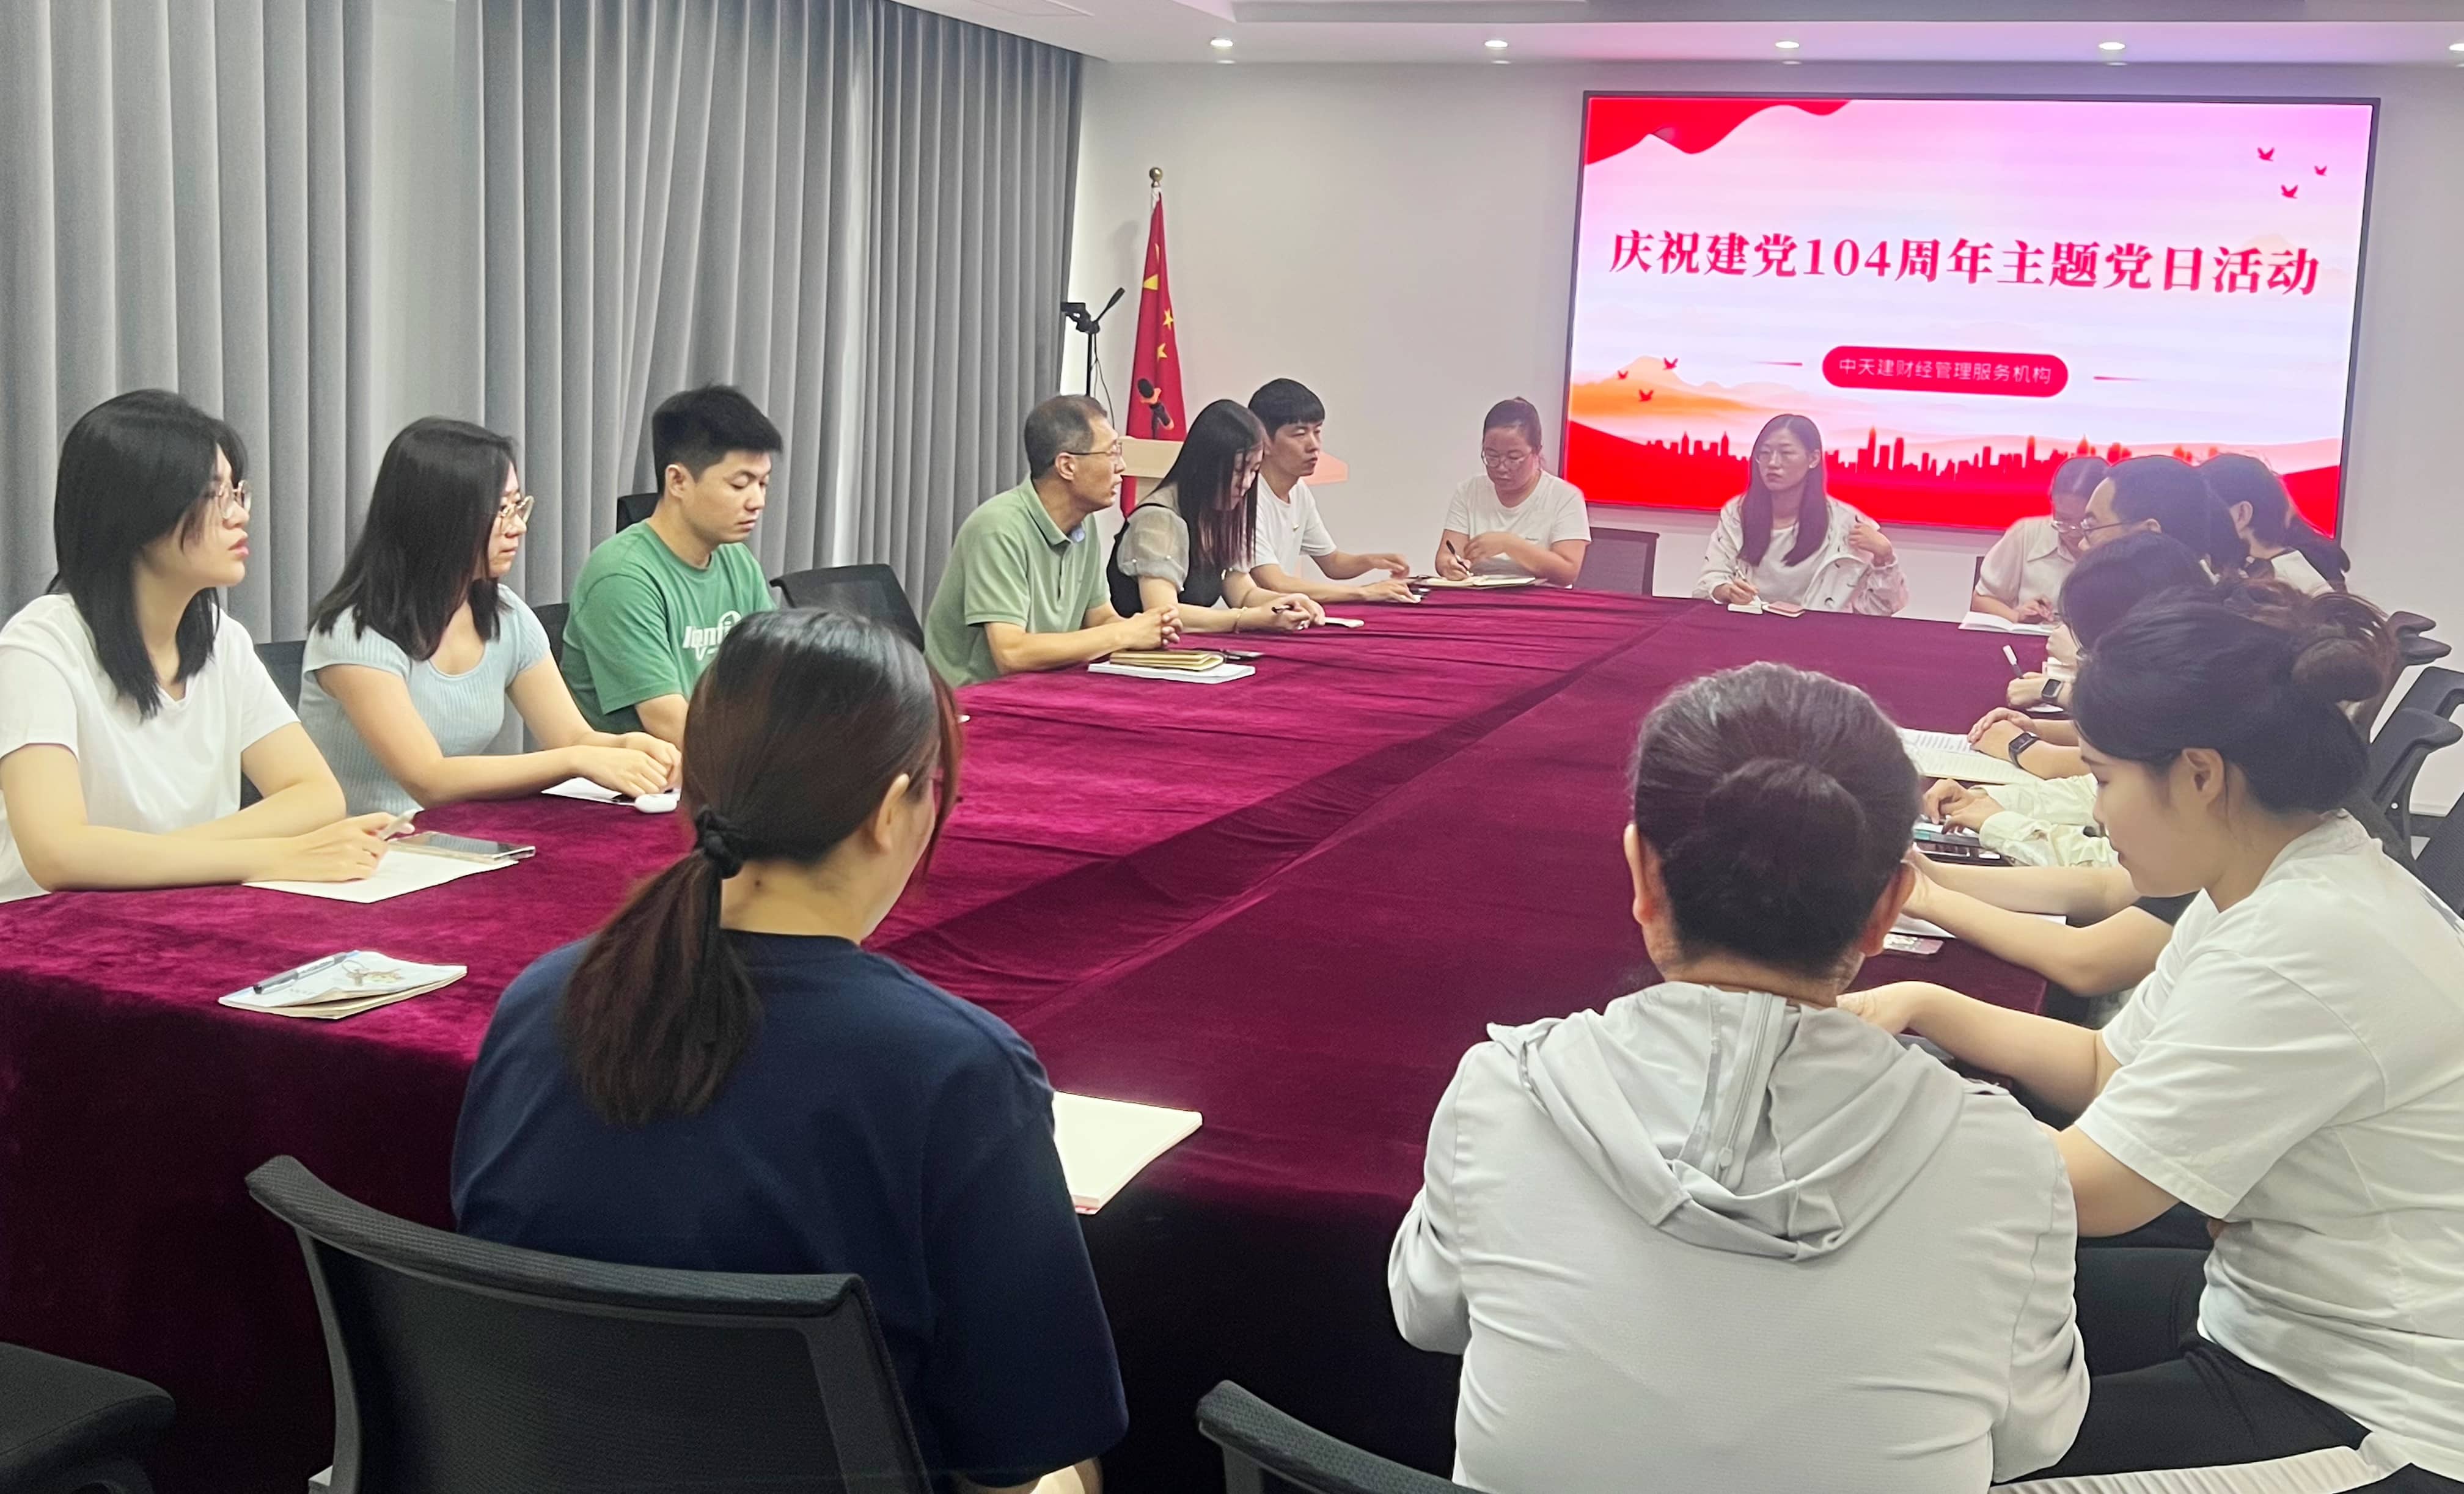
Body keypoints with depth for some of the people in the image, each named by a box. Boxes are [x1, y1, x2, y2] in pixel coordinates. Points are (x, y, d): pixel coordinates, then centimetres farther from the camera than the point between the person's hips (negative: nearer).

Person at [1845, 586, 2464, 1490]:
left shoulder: (2310, 943, -29)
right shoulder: (2276, 886, 1)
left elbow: (2090, 1190, -24)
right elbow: (2108, 1068, 11)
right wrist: (1927, 1008, 1)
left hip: (2363, 1416, -9)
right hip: (2269, 1316, 9)